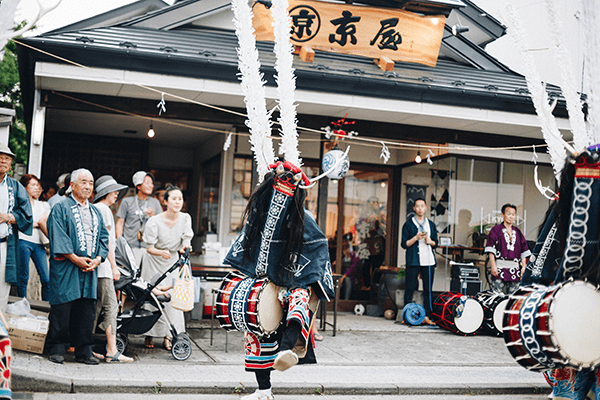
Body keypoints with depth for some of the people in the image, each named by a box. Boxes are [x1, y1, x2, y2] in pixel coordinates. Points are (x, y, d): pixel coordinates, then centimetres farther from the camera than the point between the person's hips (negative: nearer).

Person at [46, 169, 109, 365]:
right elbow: (58, 236, -9)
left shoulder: (95, 212, 20)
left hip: (90, 268, 5)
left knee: (87, 310, 5)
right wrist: (75, 258, -15)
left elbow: (103, 237, 15)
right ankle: (57, 349, 6)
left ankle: (84, 351, 12)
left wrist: (98, 258, -2)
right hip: (66, 268, -5)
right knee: (62, 309, -5)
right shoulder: (61, 208, 1)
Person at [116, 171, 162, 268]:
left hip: (150, 246, 3)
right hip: (131, 246, -3)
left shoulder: (155, 202, 15)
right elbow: (120, 223, 7)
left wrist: (153, 215, -6)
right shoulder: (127, 201, 7)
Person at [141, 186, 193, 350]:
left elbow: (186, 240, -13)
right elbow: (149, 248, -17)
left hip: (172, 262, 2)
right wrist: (161, 253, -38)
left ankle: (168, 337, 1)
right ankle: (149, 335, 12)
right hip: (154, 262, -2)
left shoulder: (185, 218, -10)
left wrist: (185, 247, -37)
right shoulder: (154, 222, -20)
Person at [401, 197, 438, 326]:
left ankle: (427, 316, 4)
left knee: (428, 289, 1)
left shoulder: (431, 225, 16)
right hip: (413, 261, -3)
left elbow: (435, 243, 18)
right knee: (410, 288, -4)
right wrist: (416, 238, -13)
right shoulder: (408, 224, 5)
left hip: (429, 261, 3)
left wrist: (429, 241, -4)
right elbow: (404, 244, 0)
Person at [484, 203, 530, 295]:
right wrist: (493, 265, -11)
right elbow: (490, 249, -2)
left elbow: (523, 251, 17)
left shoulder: (518, 232, 18)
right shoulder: (496, 230, 5)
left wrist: (523, 267, 8)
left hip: (515, 270, 4)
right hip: (500, 268, -4)